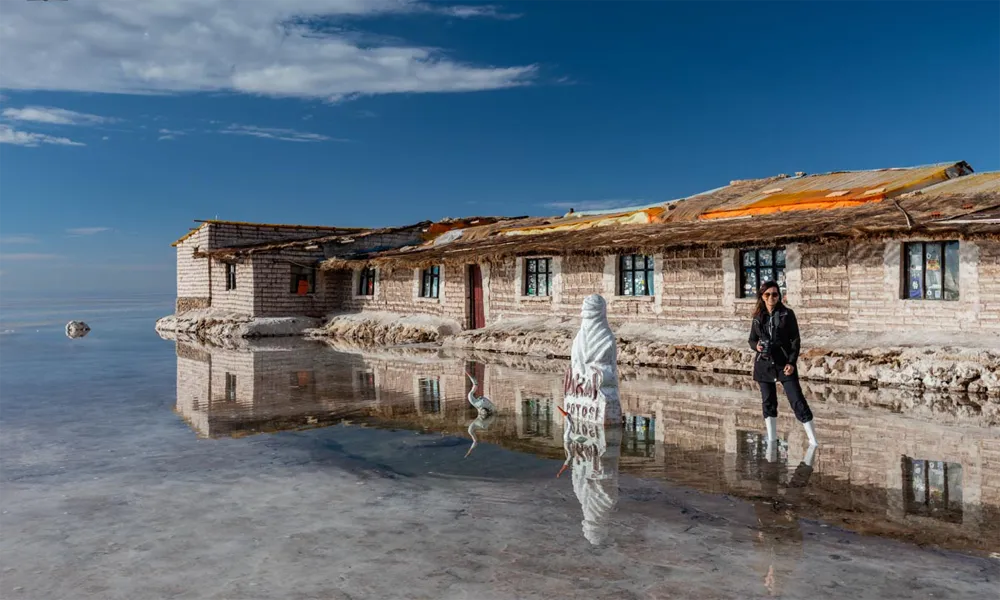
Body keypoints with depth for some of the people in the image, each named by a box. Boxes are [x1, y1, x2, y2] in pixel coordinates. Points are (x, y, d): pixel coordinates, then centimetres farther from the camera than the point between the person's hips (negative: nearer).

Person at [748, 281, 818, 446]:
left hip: (784, 364, -3)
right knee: (768, 402, 9)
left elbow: (795, 340, -3)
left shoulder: (787, 314, -3)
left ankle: (813, 440, 1)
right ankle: (771, 440, 19)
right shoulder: (758, 316, 6)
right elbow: (752, 339, 14)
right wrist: (756, 346, -9)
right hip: (764, 365, 3)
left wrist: (791, 362, -12)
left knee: (797, 401, -6)